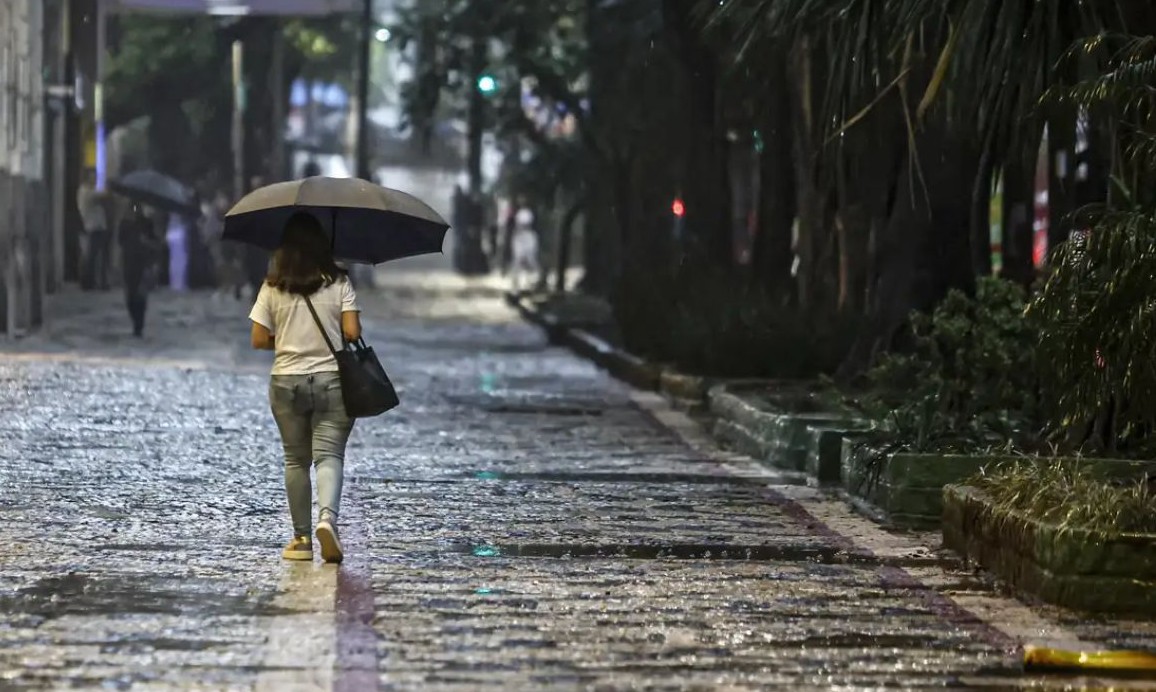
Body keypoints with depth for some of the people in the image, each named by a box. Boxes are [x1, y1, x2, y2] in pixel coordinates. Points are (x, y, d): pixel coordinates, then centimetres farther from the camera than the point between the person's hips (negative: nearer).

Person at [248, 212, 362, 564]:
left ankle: (302, 538, 13)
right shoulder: (339, 283, -4)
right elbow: (352, 333, -10)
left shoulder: (273, 287, -1)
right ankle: (328, 517, -29)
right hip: (332, 381, -1)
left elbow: (259, 340, -1)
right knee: (329, 455, -3)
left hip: (287, 382, 1)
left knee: (296, 460, 11)